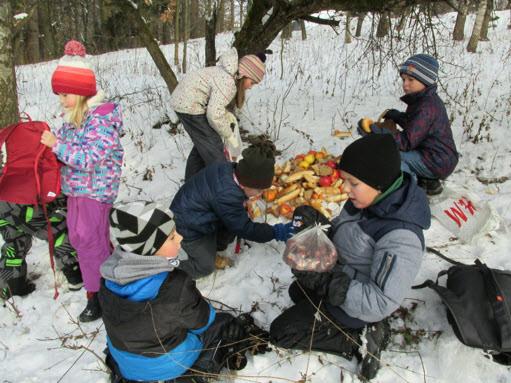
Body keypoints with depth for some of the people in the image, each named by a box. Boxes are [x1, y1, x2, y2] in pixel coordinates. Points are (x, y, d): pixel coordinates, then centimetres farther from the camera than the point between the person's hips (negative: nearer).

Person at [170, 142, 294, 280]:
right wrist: (275, 232, -18)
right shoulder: (226, 197, -40)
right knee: (205, 267, 3)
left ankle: (215, 247, 20)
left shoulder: (229, 169, -16)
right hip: (188, 227, -8)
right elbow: (244, 228, -24)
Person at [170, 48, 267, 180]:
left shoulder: (230, 75, 4)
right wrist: (229, 136, -14)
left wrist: (228, 115, -3)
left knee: (202, 144, 18)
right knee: (213, 145, -5)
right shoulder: (227, 82, -25)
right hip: (189, 105, -10)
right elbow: (214, 115, -27)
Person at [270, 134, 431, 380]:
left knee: (280, 332, 0)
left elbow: (382, 303, -33)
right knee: (297, 291, 30)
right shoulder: (373, 199, -11)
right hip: (339, 279, 9)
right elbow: (344, 238, 5)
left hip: (353, 305, -8)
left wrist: (326, 283, -36)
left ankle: (358, 340, 2)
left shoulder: (400, 238, -36)